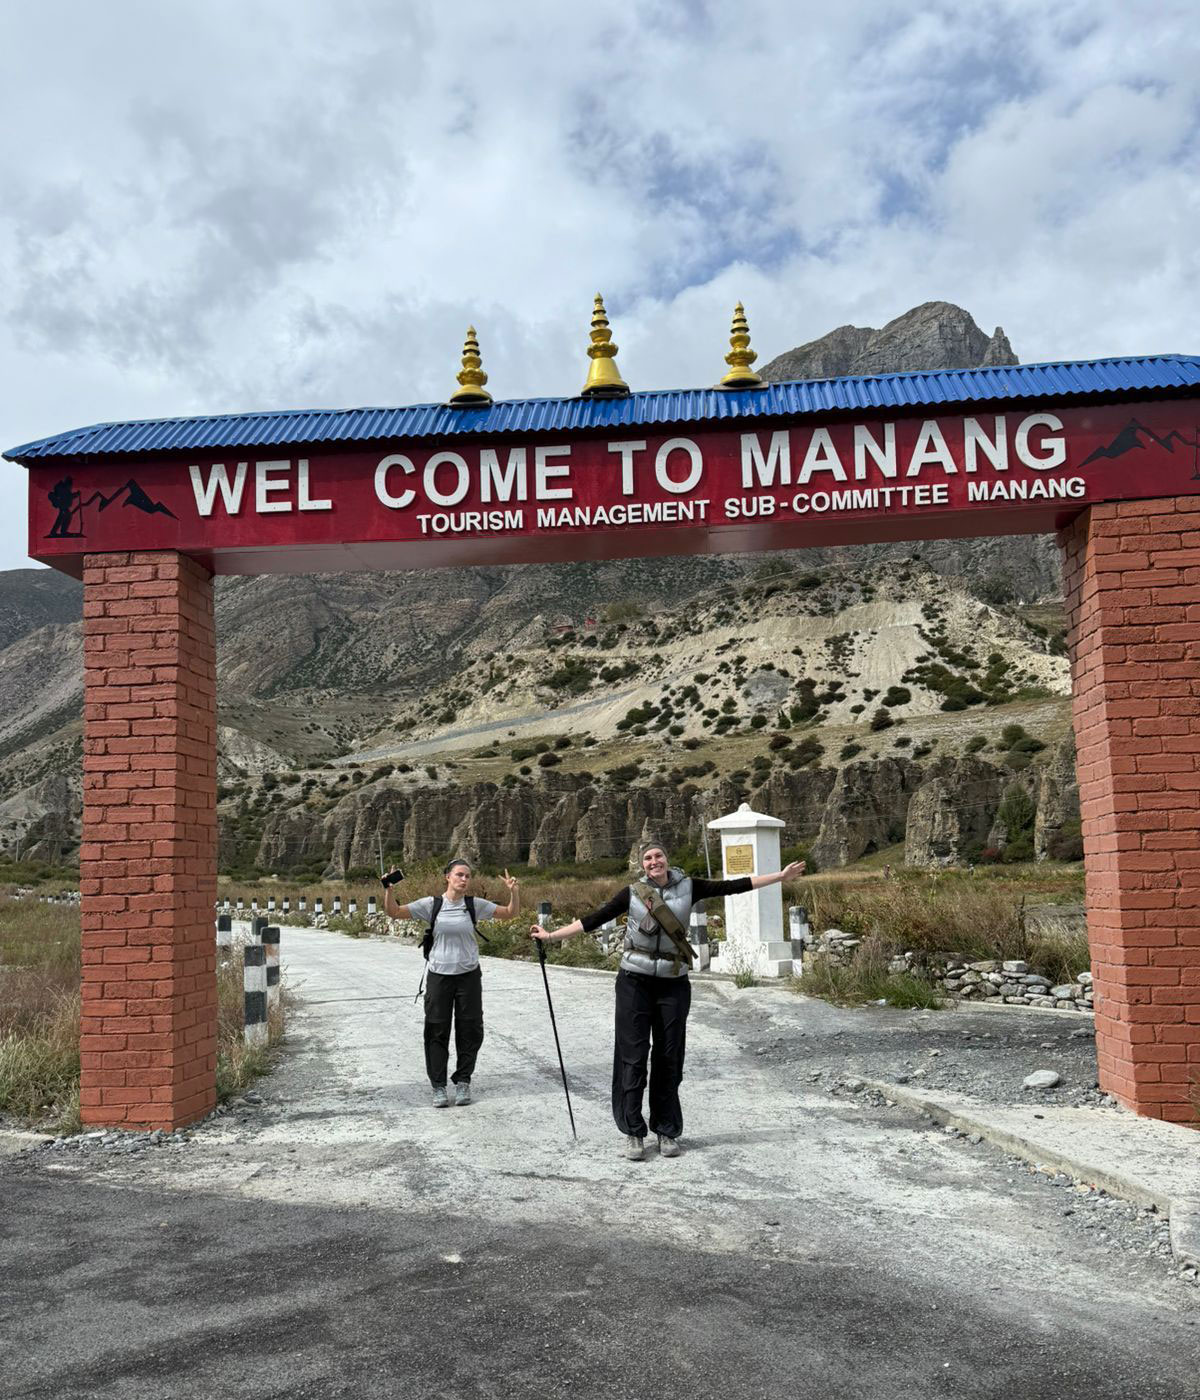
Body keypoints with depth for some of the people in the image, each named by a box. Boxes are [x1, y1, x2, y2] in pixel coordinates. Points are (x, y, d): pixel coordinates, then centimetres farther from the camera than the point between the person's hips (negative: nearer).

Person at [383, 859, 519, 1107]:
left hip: (469, 975, 1)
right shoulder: (431, 904, -5)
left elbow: (510, 912, 0)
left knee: (469, 1031, 7)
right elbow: (394, 912, -7)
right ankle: (439, 1087, 15)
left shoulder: (475, 905, -2)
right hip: (439, 975, -1)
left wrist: (514, 891, -17)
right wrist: (388, 890, -23)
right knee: (437, 1031, 4)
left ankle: (463, 1082, 23)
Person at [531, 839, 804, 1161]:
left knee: (668, 1058, 7)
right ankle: (633, 1132, 10)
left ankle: (667, 1131, 19)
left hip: (673, 985, 1)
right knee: (633, 1056, -1)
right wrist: (551, 935, 2)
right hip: (635, 982, -1)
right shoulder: (632, 893, 0)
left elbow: (734, 886, 2)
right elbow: (594, 919, 3)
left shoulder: (688, 887, 1)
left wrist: (780, 876, 1)